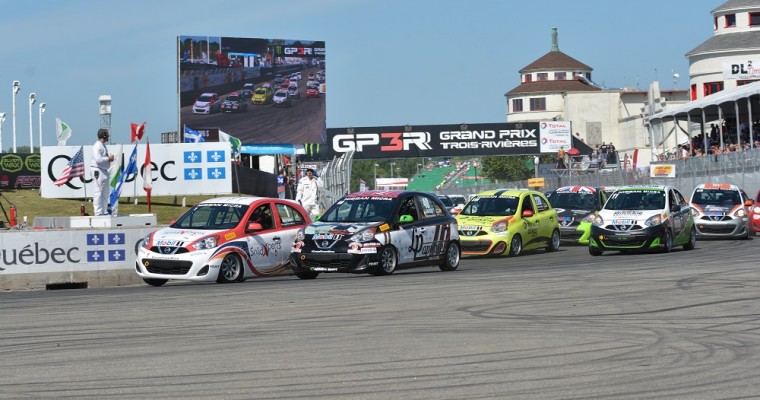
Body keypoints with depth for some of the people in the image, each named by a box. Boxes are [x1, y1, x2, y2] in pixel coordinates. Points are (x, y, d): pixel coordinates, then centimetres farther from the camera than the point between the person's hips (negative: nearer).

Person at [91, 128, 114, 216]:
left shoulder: (103, 145, 17)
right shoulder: (97, 146, -15)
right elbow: (98, 159, -24)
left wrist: (110, 158, 8)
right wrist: (108, 158, -14)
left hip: (104, 171, 11)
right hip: (98, 171, -11)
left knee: (106, 192, 15)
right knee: (98, 192, -7)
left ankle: (104, 211, 23)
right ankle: (98, 212, -5)